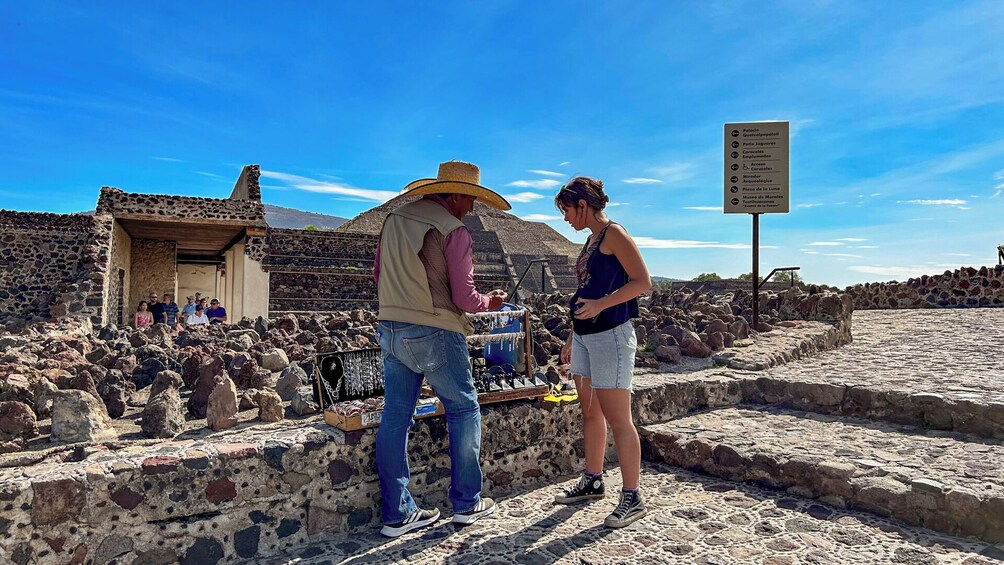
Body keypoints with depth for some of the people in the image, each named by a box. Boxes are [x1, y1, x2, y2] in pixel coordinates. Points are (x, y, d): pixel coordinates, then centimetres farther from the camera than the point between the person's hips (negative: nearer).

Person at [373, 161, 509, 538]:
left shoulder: (395, 218, 9)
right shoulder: (453, 230, -11)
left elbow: (378, 275, 16)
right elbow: (464, 298, -12)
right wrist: (490, 302, 8)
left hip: (390, 328, 7)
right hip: (434, 334, -6)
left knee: (395, 417, 9)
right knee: (464, 411, 10)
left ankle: (397, 513, 17)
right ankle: (467, 503, 20)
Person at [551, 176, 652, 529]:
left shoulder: (614, 234, -9)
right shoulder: (591, 240, 16)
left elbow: (643, 282, -15)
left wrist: (600, 305, -24)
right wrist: (572, 337, 21)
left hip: (610, 335, -9)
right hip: (584, 336, 9)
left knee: (617, 418, -5)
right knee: (590, 412, 15)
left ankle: (632, 498, 6)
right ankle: (592, 481, 28)